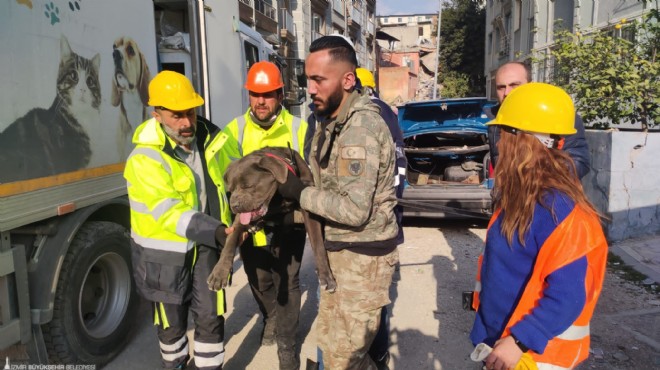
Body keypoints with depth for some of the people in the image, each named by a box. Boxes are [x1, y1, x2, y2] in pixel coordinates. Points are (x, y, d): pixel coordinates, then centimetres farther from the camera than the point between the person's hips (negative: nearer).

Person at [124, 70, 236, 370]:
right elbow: (170, 214, -28)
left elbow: (224, 182, 13)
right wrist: (216, 232, -40)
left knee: (211, 316, 5)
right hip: (165, 252, -3)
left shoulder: (208, 138, -3)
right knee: (173, 321, 16)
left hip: (205, 246, 4)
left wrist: (227, 228, 13)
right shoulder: (146, 159, -22)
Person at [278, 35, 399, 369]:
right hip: (337, 250, 9)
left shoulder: (362, 127, -23)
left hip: (363, 256, -9)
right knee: (329, 339, 22)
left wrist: (300, 194, -20)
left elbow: (355, 210, -28)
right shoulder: (329, 122, 9)